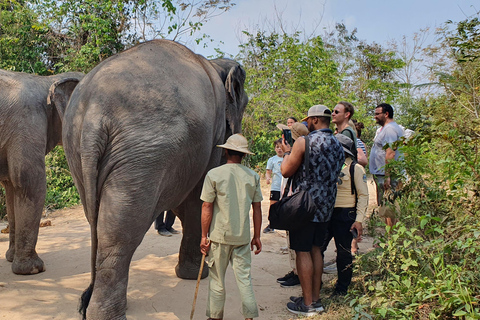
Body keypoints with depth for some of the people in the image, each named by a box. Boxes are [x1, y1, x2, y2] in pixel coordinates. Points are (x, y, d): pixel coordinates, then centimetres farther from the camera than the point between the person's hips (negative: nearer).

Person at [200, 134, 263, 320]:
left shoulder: (214, 174, -7)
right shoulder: (253, 176, 1)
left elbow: (207, 207, -7)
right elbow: (257, 208, 4)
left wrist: (204, 236, 0)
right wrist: (257, 236, 13)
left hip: (219, 235, -2)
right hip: (243, 236, 2)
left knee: (217, 278, 11)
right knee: (244, 277, 9)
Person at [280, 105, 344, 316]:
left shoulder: (304, 142, -14)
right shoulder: (337, 145, 10)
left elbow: (286, 171, -10)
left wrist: (287, 152, 9)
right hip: (325, 206, 8)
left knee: (303, 252, 1)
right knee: (315, 249, 16)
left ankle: (307, 305, 7)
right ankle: (315, 299, 24)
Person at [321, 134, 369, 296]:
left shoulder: (355, 168, -6)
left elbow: (363, 195, -8)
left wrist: (359, 220, -15)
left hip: (345, 215, -5)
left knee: (344, 252, 5)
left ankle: (342, 288, 21)